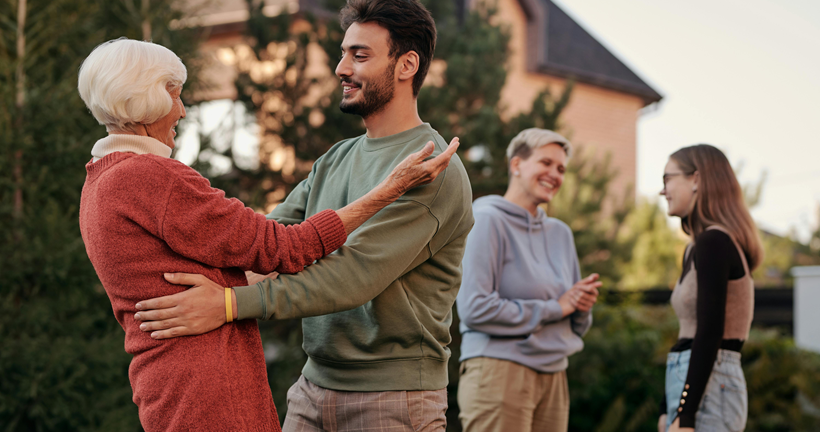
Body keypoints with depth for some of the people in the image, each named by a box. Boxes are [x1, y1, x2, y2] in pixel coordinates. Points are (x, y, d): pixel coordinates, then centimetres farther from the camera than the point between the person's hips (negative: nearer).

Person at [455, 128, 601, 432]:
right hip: (499, 370, -7)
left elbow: (575, 325, 24)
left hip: (553, 377, 7)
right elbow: (475, 308, -16)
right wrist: (553, 307, -9)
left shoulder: (560, 233, 18)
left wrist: (582, 306, -1)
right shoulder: (488, 220, -4)